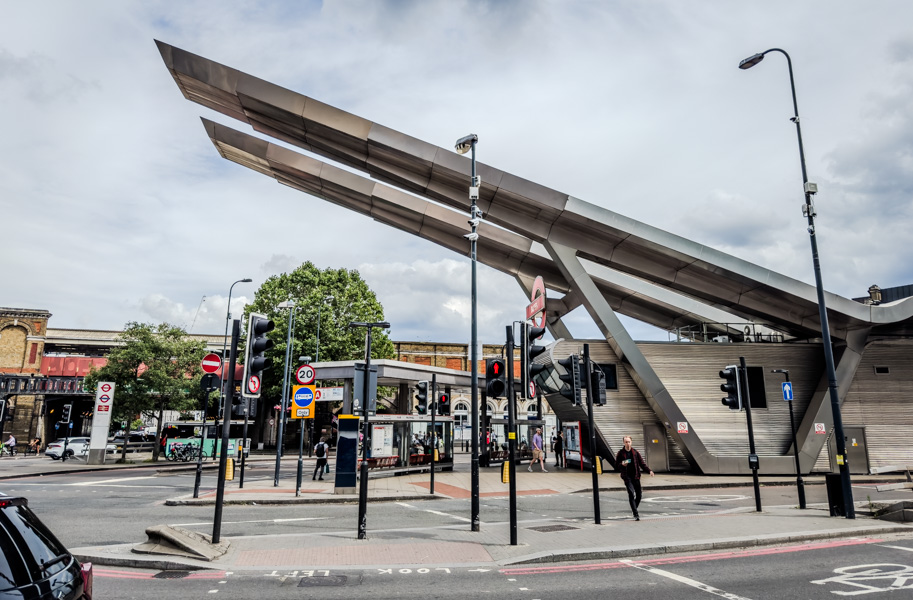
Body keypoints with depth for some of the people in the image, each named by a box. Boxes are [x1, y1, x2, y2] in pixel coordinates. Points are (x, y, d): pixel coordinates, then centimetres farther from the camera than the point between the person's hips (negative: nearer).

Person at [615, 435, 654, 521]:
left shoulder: (635, 452, 7)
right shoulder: (620, 453, 1)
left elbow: (642, 464, 7)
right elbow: (616, 465, 3)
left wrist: (649, 471, -7)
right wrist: (622, 464, -17)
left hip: (636, 476, 3)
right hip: (627, 477, -3)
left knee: (639, 495, 5)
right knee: (631, 494, -15)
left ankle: (634, 509, 32)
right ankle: (636, 514, -11)